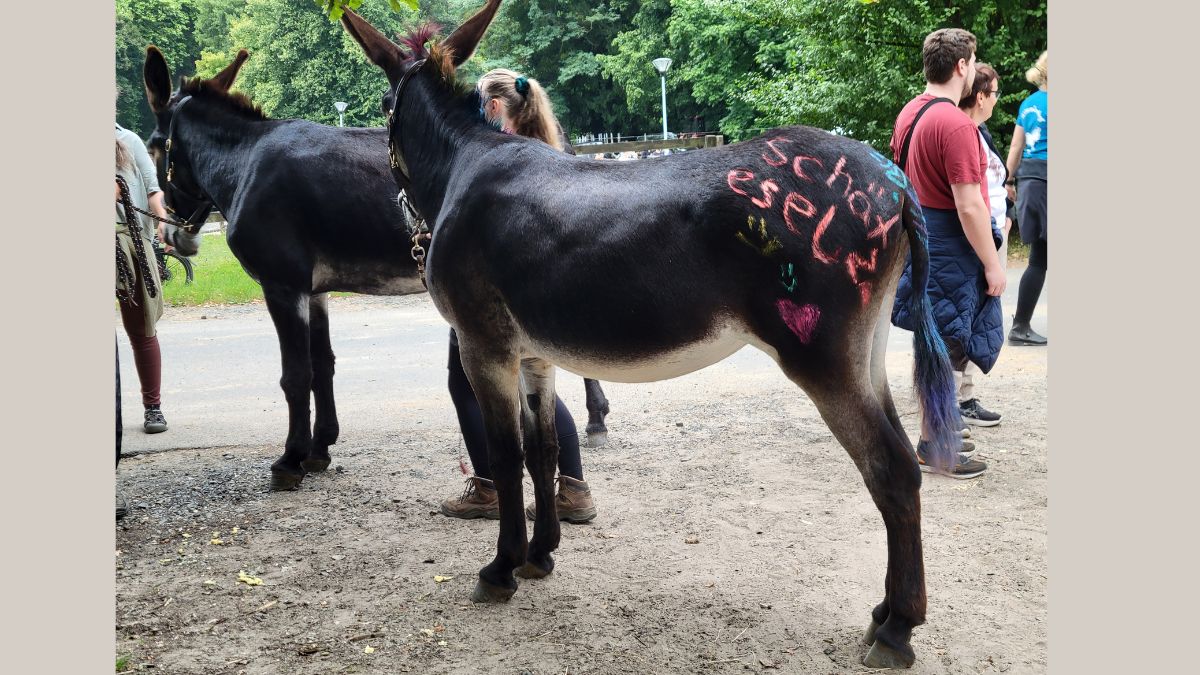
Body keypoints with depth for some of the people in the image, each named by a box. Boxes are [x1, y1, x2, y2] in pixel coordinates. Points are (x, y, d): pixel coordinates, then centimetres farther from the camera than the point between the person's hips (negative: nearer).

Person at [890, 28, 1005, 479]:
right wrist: (993, 266, -16)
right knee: (946, 348, -2)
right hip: (950, 249, -9)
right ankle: (932, 450, 5)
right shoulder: (956, 125, -21)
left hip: (918, 236, 10)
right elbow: (969, 207, -22)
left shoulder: (910, 113, 9)